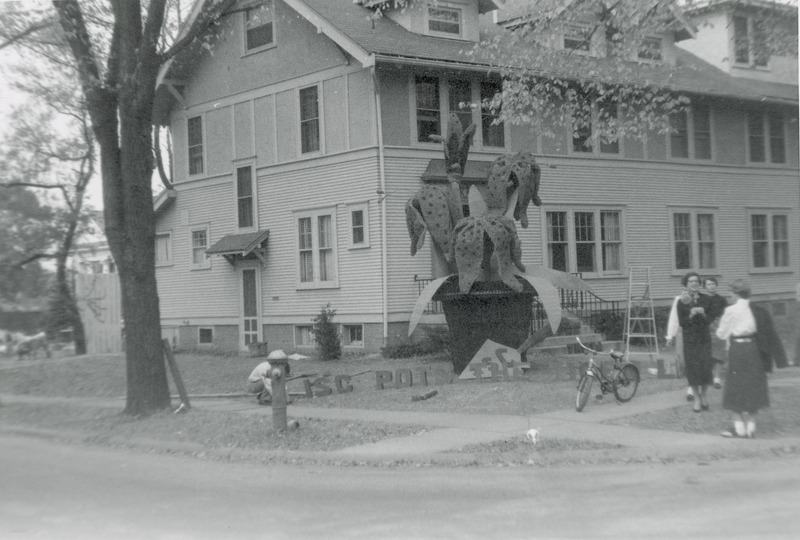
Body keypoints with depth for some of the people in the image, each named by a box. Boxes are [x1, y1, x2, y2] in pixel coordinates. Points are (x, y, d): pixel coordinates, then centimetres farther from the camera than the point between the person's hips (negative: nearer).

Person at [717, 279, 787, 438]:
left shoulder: (731, 310, -11)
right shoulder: (757, 311, 2)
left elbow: (721, 334, -4)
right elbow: (768, 334, 4)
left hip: (737, 349, -4)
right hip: (754, 348, 5)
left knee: (736, 387, 6)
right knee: (753, 387, 13)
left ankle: (739, 427, 6)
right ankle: (751, 426, 13)